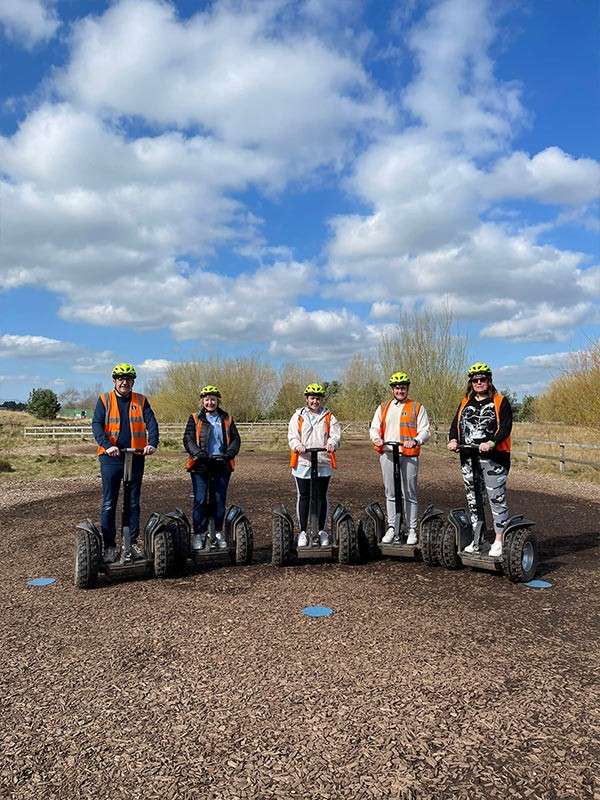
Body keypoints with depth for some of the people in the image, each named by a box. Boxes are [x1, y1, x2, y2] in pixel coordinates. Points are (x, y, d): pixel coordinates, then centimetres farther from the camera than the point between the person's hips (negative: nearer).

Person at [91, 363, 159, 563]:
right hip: (111, 457, -2)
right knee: (109, 504, 2)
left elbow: (151, 422, -2)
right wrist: (107, 446, -23)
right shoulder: (104, 400, 3)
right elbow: (96, 424, -8)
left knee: (134, 503, 9)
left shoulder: (141, 401, 8)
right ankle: (109, 546, 10)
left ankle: (133, 542, 18)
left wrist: (152, 443, -20)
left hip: (136, 457, 2)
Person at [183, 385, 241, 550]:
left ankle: (218, 532, 18)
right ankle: (199, 533, 6)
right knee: (200, 500, -3)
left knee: (220, 500, 6)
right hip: (201, 465, -2)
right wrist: (199, 453, -21)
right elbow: (188, 439, -4)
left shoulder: (227, 419, 11)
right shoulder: (195, 419, 5)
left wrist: (228, 454, -11)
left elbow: (235, 439, 7)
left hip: (222, 465, 2)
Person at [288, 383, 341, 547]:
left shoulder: (329, 417, 10)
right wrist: (298, 446, -21)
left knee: (321, 497, 7)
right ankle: (303, 532, 12)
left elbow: (335, 434, -2)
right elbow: (292, 436, 0)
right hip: (303, 462, 0)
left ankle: (321, 531, 18)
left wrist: (331, 443, -24)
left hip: (323, 463, 1)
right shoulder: (298, 416, 8)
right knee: (304, 497, 4)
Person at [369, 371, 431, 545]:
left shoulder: (417, 408, 5)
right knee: (390, 494, 9)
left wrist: (415, 441, -21)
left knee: (410, 495, 1)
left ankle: (412, 530, 10)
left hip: (408, 456, -3)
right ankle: (391, 528, 18)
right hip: (387, 454, 3)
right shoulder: (383, 408, 15)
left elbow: (425, 430, -1)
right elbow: (374, 428, 12)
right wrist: (376, 438, -10)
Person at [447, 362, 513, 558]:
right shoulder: (465, 403, 16)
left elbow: (506, 426, -11)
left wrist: (491, 442, -27)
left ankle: (499, 540, 3)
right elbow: (456, 424, 10)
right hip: (468, 459, 5)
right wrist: (453, 440, -10)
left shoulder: (500, 402, 0)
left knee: (497, 499, -4)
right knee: (473, 499, 11)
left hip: (493, 458, -5)